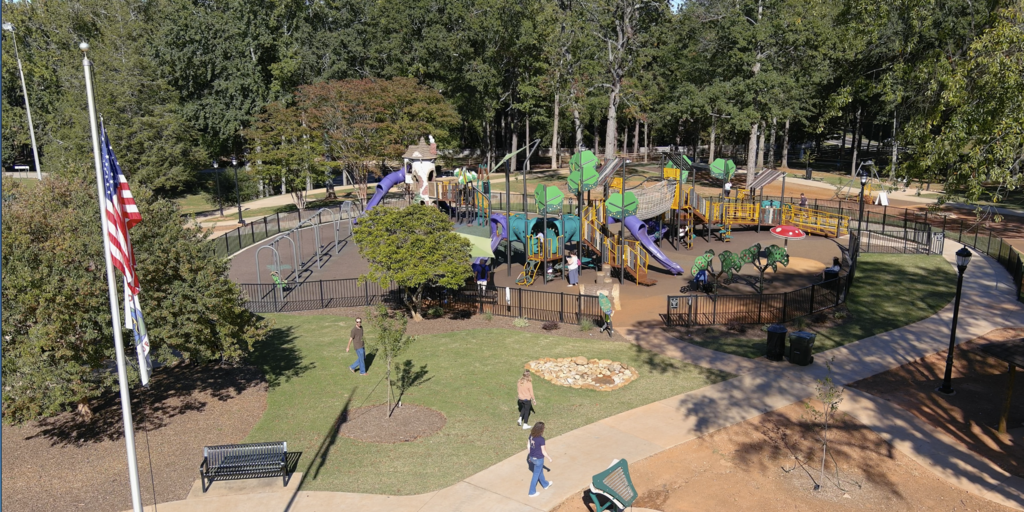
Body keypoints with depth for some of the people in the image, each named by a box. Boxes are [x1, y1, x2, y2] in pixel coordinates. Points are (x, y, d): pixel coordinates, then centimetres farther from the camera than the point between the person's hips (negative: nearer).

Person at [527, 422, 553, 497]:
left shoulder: (531, 435, -9)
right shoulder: (541, 439, -29)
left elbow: (528, 446, 3)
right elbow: (543, 452, -19)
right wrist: (550, 458, -2)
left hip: (532, 457, 7)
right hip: (539, 459, -7)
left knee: (540, 471, 29)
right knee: (536, 475, 11)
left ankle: (545, 484, 52)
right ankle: (532, 492, 24)